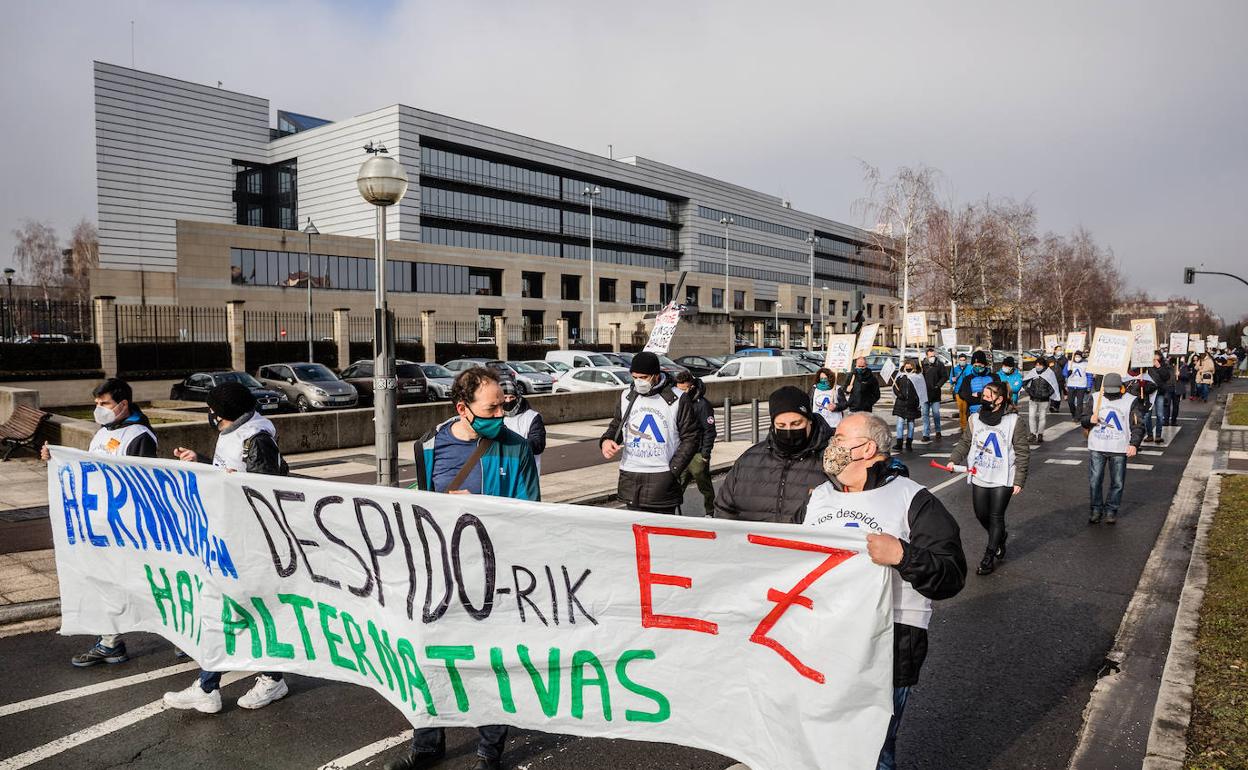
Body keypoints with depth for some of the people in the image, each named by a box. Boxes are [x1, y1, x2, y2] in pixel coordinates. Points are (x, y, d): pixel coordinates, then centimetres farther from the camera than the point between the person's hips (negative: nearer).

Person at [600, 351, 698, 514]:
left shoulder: (677, 400, -4)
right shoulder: (626, 397, 9)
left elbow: (690, 438, -1)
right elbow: (616, 426, 21)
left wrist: (672, 471, -7)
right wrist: (606, 440, -2)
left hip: (663, 478, -4)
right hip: (630, 476, 4)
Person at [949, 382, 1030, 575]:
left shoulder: (1014, 421, -11)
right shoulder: (975, 419, 1)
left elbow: (1022, 452, -8)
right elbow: (965, 442, 9)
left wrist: (1019, 480, -10)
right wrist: (954, 460, -8)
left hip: (1003, 479, -4)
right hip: (979, 477, 4)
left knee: (996, 517, 1)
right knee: (981, 514, 11)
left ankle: (989, 557, 12)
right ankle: (1000, 537, 41)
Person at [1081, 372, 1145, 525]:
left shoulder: (1131, 401, 0)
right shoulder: (1094, 399, 5)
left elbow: (1138, 425, -1)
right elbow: (1082, 419, 9)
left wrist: (1134, 444, -13)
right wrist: (1090, 420, -15)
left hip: (1120, 449, -1)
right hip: (1096, 448, 1)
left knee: (1117, 482, 3)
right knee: (1094, 480, 0)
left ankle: (1111, 510, 17)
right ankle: (1096, 509, 13)